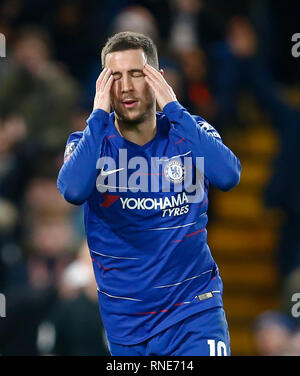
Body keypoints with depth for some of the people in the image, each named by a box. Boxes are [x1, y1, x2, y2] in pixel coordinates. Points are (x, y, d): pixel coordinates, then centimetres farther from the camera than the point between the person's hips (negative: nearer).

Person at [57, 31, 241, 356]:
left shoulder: (188, 131, -1)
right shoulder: (88, 142, -2)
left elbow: (228, 176, -22)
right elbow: (72, 190, -25)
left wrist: (173, 108, -21)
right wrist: (99, 115, -21)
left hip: (194, 308, -1)